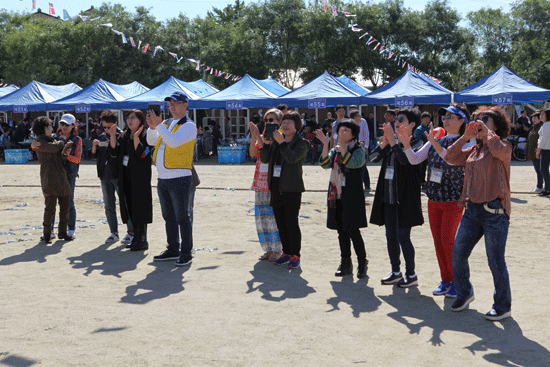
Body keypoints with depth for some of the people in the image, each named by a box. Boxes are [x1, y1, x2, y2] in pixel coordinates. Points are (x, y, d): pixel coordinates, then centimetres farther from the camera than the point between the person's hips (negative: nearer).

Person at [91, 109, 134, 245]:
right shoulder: (101, 137, 12)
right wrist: (94, 146, -3)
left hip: (118, 175, -6)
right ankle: (114, 233, 17)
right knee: (109, 206, 9)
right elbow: (94, 154, 17)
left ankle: (131, 233, 5)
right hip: (105, 177, 6)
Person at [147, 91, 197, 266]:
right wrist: (152, 127, -5)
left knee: (182, 217, -4)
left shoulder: (188, 126, -8)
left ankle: (186, 253, 3)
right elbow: (151, 141, 12)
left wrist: (158, 125, -23)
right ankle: (173, 250, 24)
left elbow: (174, 142, -24)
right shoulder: (166, 123, 15)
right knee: (169, 217, 14)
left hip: (179, 178, -8)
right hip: (163, 178, 8)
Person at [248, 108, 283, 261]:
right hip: (261, 181, 6)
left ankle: (278, 250, 4)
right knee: (261, 216, 6)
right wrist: (254, 136, -9)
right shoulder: (262, 136, 14)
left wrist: (258, 136, -17)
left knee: (274, 216, -6)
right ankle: (268, 249, 16)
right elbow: (253, 153, 1)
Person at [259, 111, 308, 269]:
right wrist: (264, 144, -9)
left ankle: (295, 255, 2)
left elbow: (293, 158, -22)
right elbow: (265, 159, 6)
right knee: (280, 223, 10)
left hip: (292, 189, -6)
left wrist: (282, 143, -30)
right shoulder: (275, 141, 13)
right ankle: (286, 253, 21)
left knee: (292, 223, -7)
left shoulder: (301, 143, -4)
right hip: (276, 188, 6)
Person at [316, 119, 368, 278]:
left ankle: (362, 263, 5)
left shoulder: (358, 150, -4)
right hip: (336, 195, 6)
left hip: (352, 196, -6)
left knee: (352, 231, -7)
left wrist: (342, 146, -25)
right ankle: (346, 263, 19)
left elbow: (351, 163, -23)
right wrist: (325, 145, -12)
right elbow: (325, 164, -1)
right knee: (341, 231, 10)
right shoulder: (335, 150, 14)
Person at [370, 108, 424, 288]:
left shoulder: (415, 143, -6)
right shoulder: (393, 144, 14)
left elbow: (406, 159, -26)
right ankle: (396, 272, 23)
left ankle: (411, 275, 7)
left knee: (403, 236, -5)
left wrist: (393, 141, -20)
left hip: (404, 198, -7)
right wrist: (385, 141, -8)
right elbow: (376, 158, 3)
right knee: (391, 236, 12)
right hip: (388, 197, 7)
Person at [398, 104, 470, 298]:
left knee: (448, 241, -6)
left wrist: (435, 144, -38)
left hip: (453, 200, -6)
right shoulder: (437, 140, 8)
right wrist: (406, 144, -13)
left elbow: (454, 160, -29)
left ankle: (457, 282, 8)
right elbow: (415, 160, 4)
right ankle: (445, 280, 21)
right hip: (434, 199, 6)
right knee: (438, 241, 9)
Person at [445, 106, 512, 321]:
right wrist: (466, 137, 5)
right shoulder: (474, 150, 16)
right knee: (458, 254, 9)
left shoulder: (503, 146, -4)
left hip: (494, 209, -7)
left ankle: (503, 306, 13)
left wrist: (487, 132, -12)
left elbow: (499, 150, -28)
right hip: (472, 208, 7)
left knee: (495, 260, -1)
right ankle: (464, 293, 30)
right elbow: (450, 158, 12)